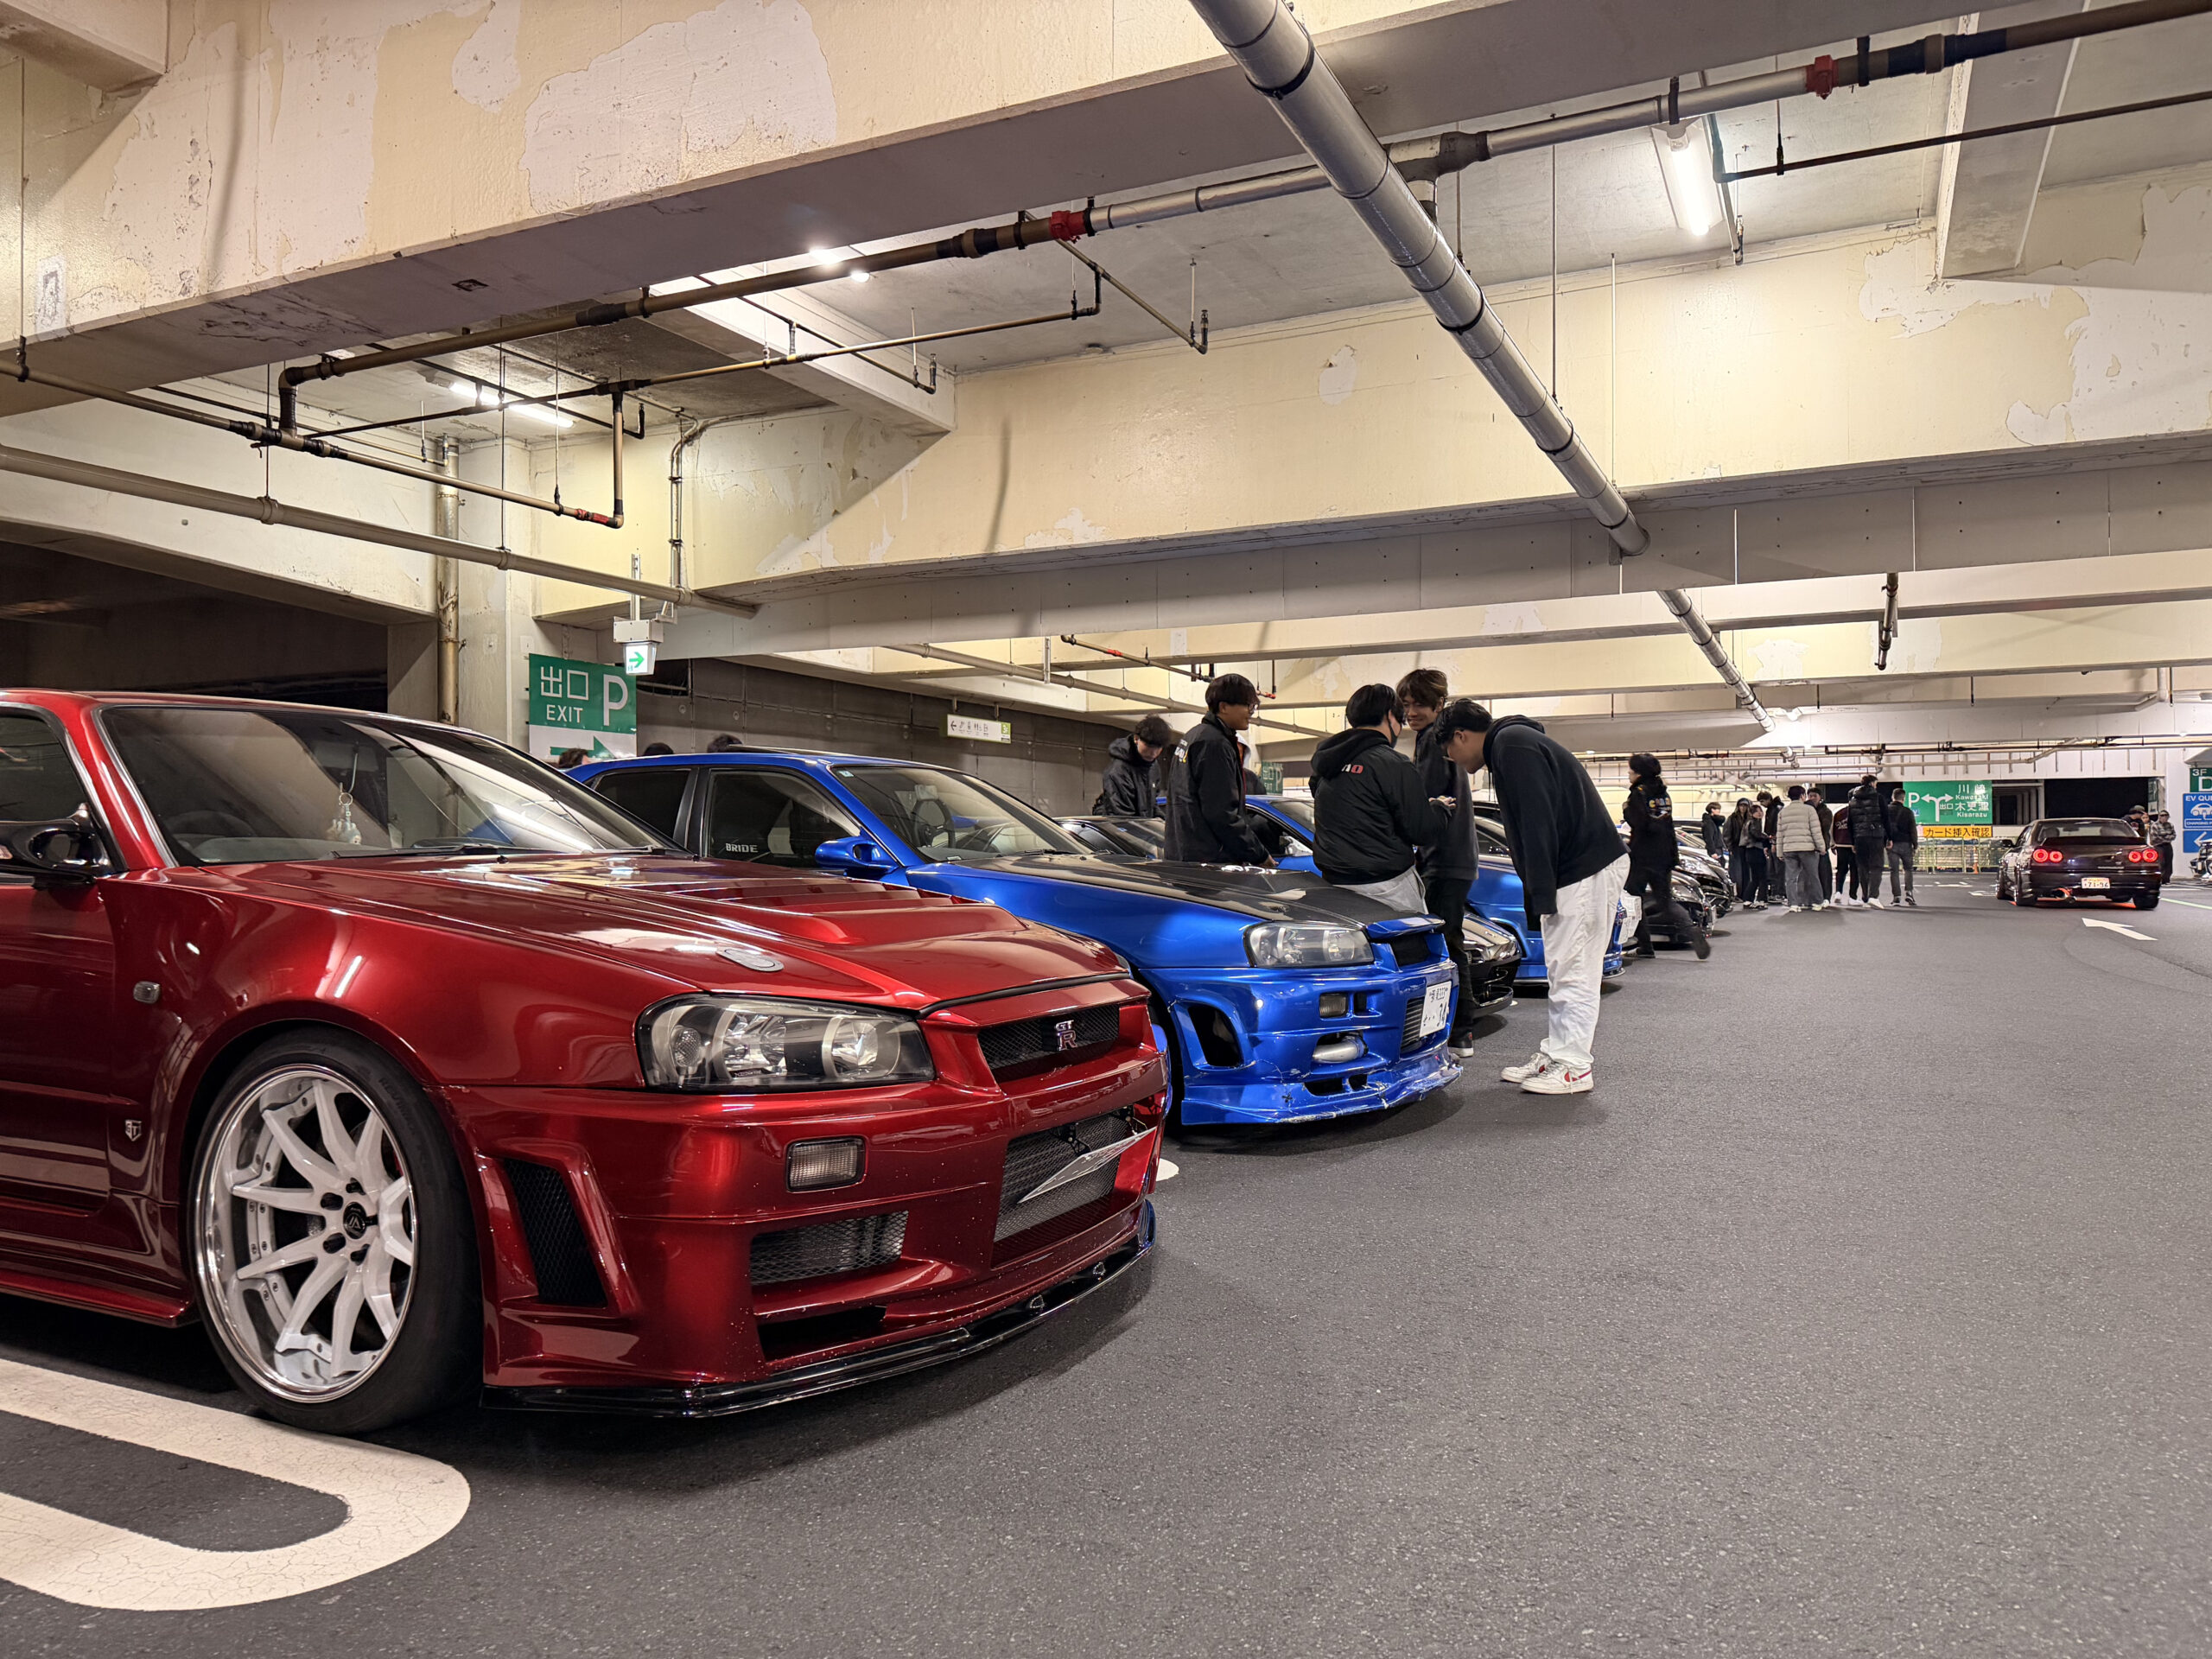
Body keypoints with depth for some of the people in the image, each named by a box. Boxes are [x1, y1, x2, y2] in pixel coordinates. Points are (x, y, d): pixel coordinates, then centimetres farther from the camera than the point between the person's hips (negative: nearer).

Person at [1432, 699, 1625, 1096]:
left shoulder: (1512, 744, -14)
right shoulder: (1509, 746, 20)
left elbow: (1537, 822, -22)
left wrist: (1541, 896, -21)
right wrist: (1536, 896, 18)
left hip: (1588, 869, -11)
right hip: (1576, 869, 11)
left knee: (1572, 971, -7)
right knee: (1563, 971, 14)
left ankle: (1575, 1067, -2)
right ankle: (1556, 1054, 21)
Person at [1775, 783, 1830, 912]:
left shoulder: (1783, 812, 11)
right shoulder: (1809, 809, -1)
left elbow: (1779, 834, 11)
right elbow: (1816, 831, -5)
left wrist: (1780, 852, 14)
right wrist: (1822, 847, 1)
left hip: (1788, 849, 3)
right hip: (1807, 848, -3)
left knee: (1791, 877, 2)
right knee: (1812, 876, 9)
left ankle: (1794, 904, -4)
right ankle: (1817, 902, 18)